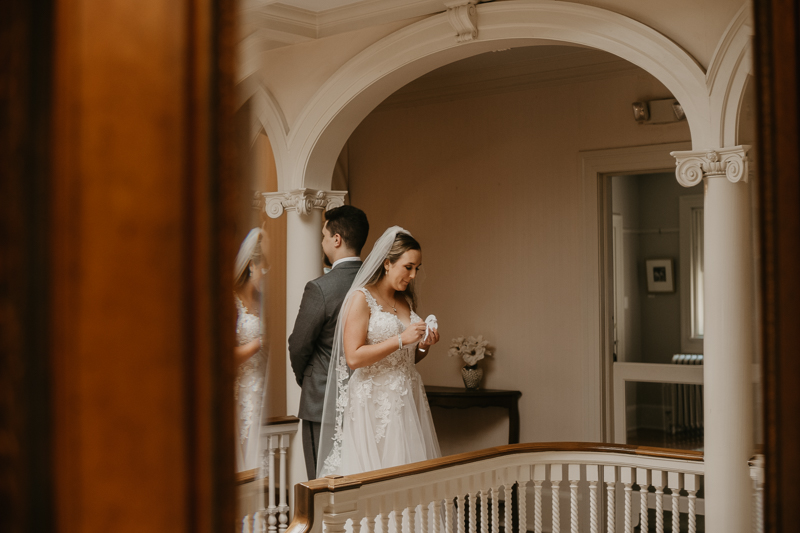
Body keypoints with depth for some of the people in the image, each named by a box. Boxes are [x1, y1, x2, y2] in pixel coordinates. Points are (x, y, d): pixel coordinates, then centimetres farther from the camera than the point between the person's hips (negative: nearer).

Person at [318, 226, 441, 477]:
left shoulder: (406, 301, 15)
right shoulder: (361, 297, -7)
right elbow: (353, 357, -16)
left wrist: (424, 345, 3)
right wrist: (400, 339, -18)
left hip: (407, 402, 7)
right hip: (375, 404, -7)